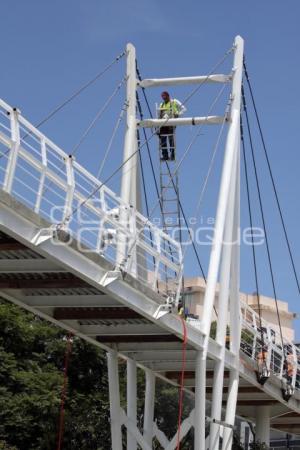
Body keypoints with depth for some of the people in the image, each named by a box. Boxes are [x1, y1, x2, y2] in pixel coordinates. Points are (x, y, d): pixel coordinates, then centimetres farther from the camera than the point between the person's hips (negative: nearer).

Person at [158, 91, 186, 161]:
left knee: (171, 138, -13)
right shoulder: (161, 105, 24)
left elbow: (184, 109, 5)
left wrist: (178, 114, -12)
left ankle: (172, 155, -11)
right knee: (162, 139, -5)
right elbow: (159, 115, 24)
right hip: (163, 123, 5)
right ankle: (165, 155, -2)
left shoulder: (174, 102, 10)